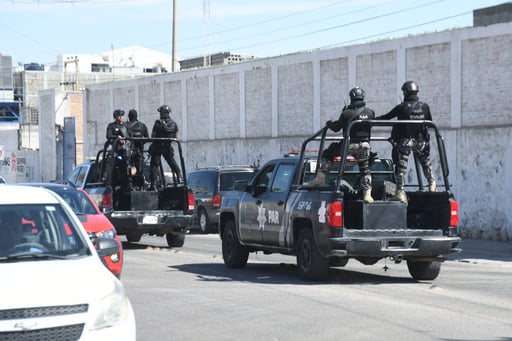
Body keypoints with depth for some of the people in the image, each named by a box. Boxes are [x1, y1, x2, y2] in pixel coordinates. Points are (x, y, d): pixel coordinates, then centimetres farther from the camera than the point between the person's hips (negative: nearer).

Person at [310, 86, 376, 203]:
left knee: (327, 154, 18)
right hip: (364, 145, 2)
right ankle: (367, 194, 7)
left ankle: (320, 177, 7)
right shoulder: (370, 113, -1)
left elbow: (336, 127, -1)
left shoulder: (347, 113, -10)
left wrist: (329, 124, 21)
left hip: (349, 145, -2)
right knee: (365, 170, 19)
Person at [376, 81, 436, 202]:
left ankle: (400, 192, -7)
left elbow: (387, 117, -4)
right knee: (426, 163, 24)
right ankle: (432, 184, 32)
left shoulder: (401, 108, -12)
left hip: (404, 142, -3)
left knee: (401, 167, -1)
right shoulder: (424, 107, -1)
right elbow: (430, 122, 12)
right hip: (421, 141, 3)